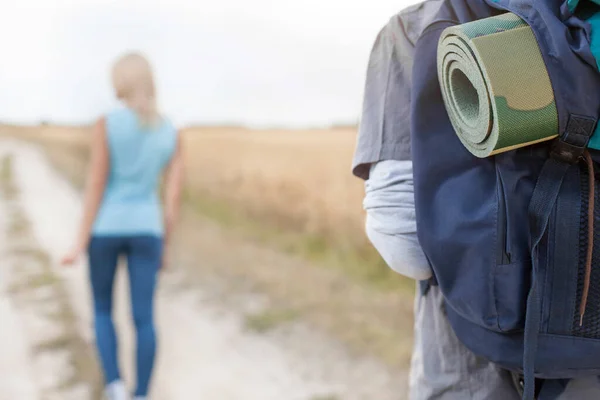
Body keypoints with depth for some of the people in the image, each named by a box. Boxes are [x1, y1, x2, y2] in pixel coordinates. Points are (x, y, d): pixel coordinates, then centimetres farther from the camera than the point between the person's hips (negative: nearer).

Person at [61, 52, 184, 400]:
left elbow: (96, 186, -12)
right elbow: (174, 196, 1)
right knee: (144, 319, 5)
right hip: (146, 231, 2)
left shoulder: (107, 124, -10)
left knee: (103, 311, 16)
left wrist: (81, 243, -6)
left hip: (106, 229, -2)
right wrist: (165, 247, 11)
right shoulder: (171, 133, 1)